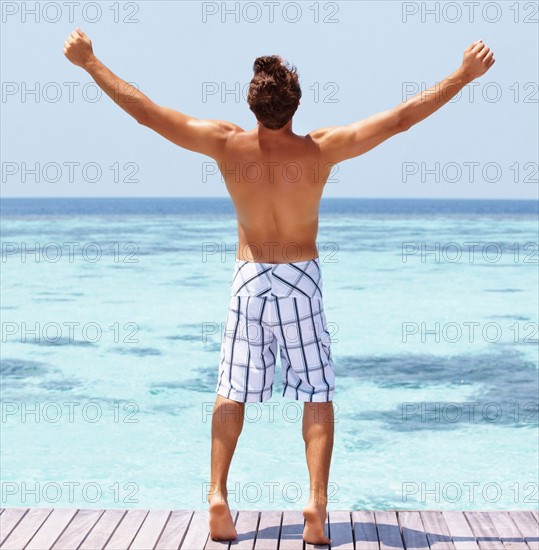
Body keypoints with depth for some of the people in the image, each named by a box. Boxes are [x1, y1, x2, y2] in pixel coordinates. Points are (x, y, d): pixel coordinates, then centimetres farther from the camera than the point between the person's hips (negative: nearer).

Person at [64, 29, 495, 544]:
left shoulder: (228, 145, -14)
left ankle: (218, 494, 6)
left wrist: (89, 62, -3)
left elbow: (145, 111, -11)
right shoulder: (320, 150, -16)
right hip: (301, 280, -1)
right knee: (318, 392, 7)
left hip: (249, 278, 1)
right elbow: (400, 118, -14)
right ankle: (317, 499, -4)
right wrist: (463, 75, -7)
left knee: (232, 390, 12)